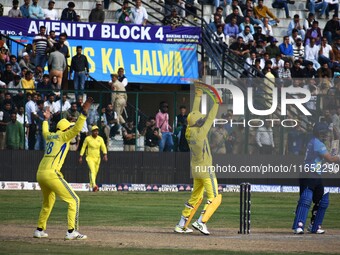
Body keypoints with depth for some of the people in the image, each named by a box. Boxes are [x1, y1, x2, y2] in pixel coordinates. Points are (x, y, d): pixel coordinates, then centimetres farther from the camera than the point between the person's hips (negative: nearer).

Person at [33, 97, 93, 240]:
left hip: (40, 174, 9)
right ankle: (71, 232, -17)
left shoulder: (50, 137, 21)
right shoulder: (64, 136, 1)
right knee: (73, 200, -7)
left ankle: (40, 230, 30)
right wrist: (84, 112, -18)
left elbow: (45, 132, 45)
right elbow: (77, 128, -15)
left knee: (48, 202, 28)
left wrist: (46, 120, 61)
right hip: (51, 174, -9)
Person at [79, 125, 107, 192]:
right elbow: (83, 147, 2)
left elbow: (103, 147, -3)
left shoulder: (100, 139, 2)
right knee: (92, 171, -22)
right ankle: (94, 185, -37)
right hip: (90, 157, -4)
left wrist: (105, 155, -20)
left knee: (95, 172, 11)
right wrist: (81, 157, 0)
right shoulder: (87, 138, -5)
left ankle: (91, 185, 30)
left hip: (97, 158, 4)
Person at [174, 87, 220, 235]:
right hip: (205, 170, -9)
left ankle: (182, 225, 17)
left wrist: (198, 96, 16)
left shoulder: (190, 131, -1)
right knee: (214, 198, -5)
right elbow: (210, 118, -18)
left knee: (195, 198, 18)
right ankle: (201, 222, -18)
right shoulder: (200, 133, -21)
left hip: (195, 169, 9)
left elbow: (195, 113, 10)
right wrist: (216, 103, -10)